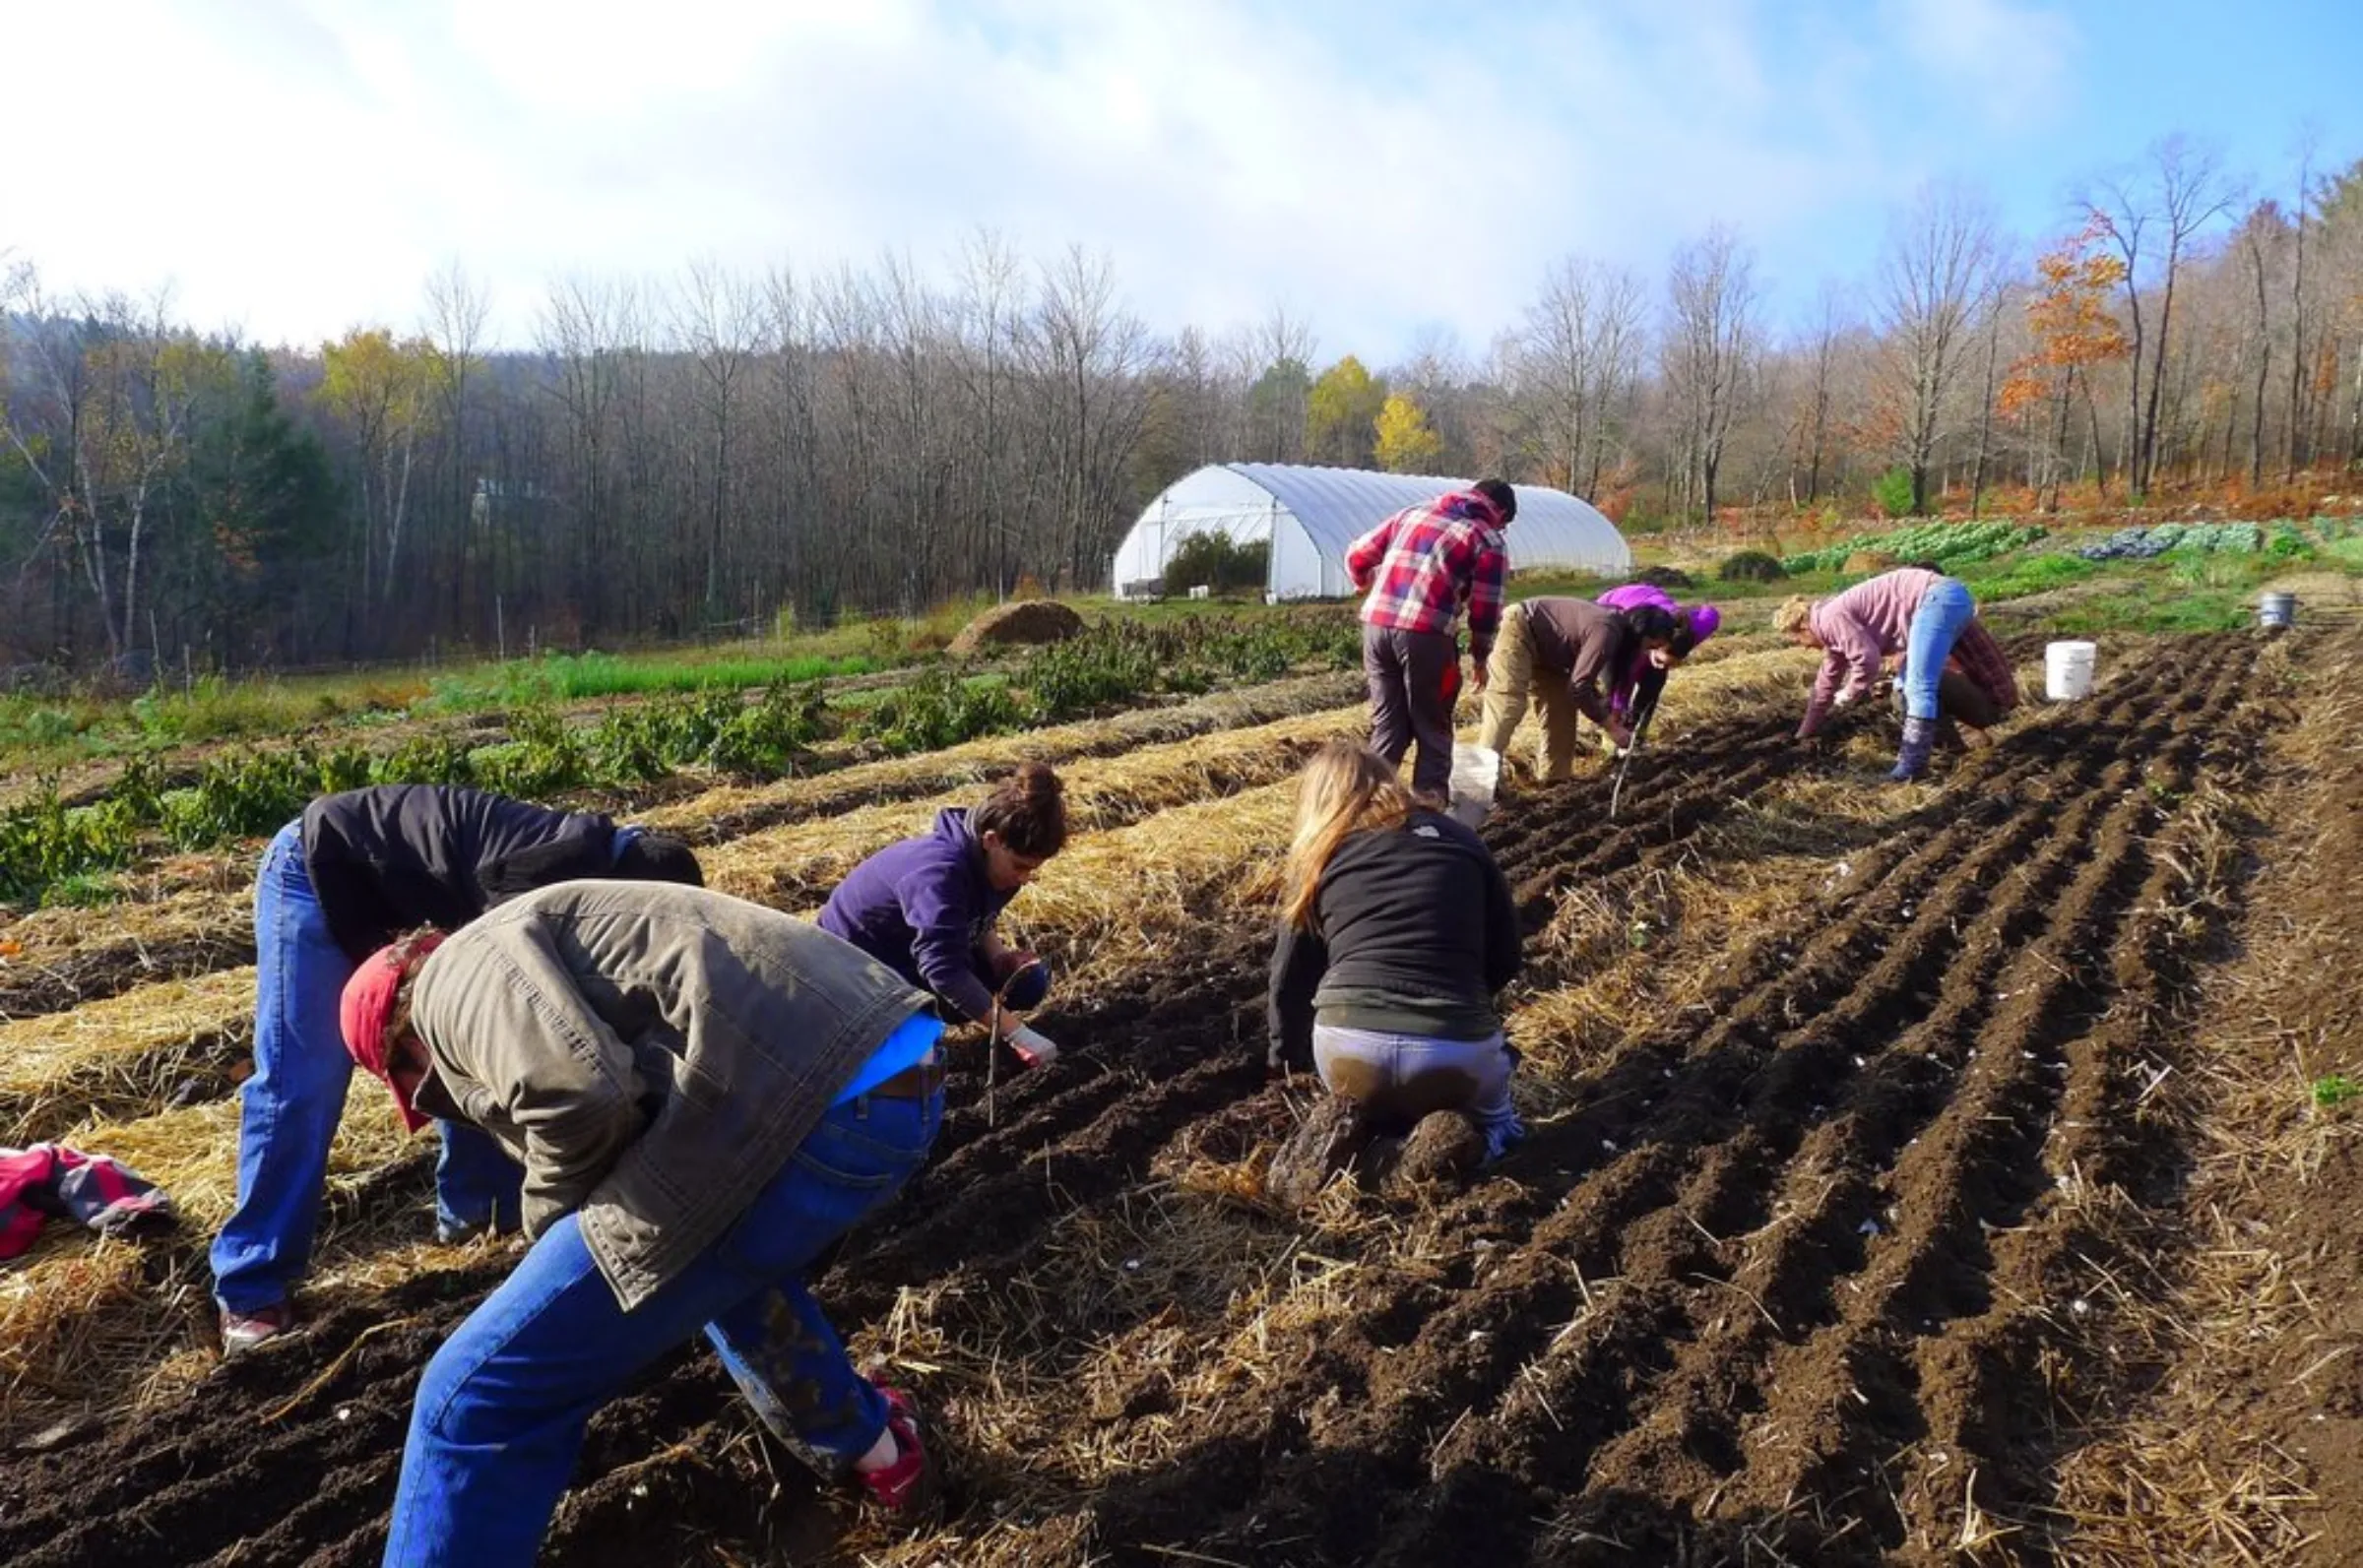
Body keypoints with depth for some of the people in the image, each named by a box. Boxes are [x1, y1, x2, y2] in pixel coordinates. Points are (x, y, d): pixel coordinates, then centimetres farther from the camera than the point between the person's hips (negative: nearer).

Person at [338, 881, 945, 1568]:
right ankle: (868, 1448, 59)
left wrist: (548, 1218, 7)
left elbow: (577, 1095, -14)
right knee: (724, 1255, 42)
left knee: (479, 1394, 2)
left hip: (809, 1105, -10)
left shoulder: (457, 973, 8)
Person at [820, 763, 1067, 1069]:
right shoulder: (940, 872, -38)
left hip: (913, 947, 8)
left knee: (1028, 981, -5)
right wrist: (1016, 1034, -45)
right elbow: (944, 970, -44)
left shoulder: (984, 859, -11)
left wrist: (999, 955, -16)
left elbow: (978, 922, 7)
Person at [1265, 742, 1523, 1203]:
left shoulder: (1319, 856, 14)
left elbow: (1290, 977, 19)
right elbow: (1505, 960, 18)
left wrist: (1286, 1058, 36)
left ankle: (1352, 1124, 5)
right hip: (1454, 1052, 0)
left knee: (1372, 1100, 36)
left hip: (1347, 1047, 0)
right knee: (1494, 1118, 34)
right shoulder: (1458, 839, 16)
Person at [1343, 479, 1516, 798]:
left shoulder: (1413, 512, 22)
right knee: (1432, 727, 11)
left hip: (1376, 624, 4)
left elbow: (1358, 555, 21)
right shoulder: (1489, 541, 9)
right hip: (1425, 633, -4)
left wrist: (1366, 585, 41)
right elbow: (1485, 607, 6)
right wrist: (1480, 656, 21)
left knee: (1387, 724, 15)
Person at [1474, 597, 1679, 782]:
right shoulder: (1608, 632, -28)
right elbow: (1578, 686, -29)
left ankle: (1552, 778, 13)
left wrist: (1610, 714, 3)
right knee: (1508, 704, -20)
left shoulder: (1619, 632, 2)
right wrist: (1611, 727, -20)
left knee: (1562, 705, 9)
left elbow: (1585, 680, 13)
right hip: (1518, 628, -10)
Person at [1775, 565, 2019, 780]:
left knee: (1918, 687, -13)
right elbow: (1827, 681, 34)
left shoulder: (1830, 618, -8)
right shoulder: (1833, 629, 23)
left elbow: (1868, 660, -17)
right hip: (1948, 600, 11)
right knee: (1909, 682, 20)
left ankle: (1912, 766, -12)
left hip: (1939, 598, -11)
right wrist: (1805, 733, 42)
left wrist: (1847, 695, 3)